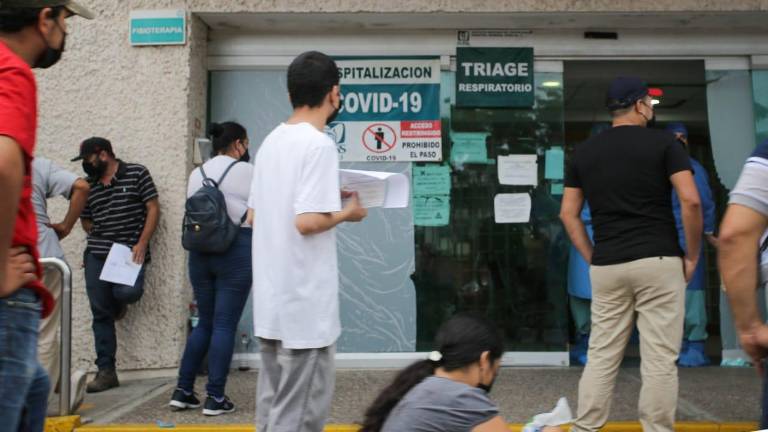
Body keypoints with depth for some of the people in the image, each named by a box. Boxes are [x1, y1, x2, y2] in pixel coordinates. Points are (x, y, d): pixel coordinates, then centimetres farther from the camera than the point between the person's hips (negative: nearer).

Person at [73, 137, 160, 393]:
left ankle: (118, 301, 13)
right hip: (97, 255, 4)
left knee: (128, 292, -27)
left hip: (131, 252, -4)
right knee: (100, 312, 0)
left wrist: (142, 243, -11)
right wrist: (100, 238, 6)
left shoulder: (137, 174, 2)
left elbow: (153, 208, -2)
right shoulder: (89, 186, 14)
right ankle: (106, 371, 7)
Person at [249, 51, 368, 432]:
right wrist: (346, 212, -5)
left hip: (271, 298, 9)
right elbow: (307, 221, -24)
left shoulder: (271, 141, 10)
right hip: (304, 301, -9)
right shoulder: (319, 144, -15)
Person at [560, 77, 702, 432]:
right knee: (660, 359, 1)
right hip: (658, 262, -3)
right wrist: (692, 256, 1)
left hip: (606, 266, 4)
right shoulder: (663, 142, -1)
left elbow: (568, 213, 10)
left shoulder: (584, 151, 10)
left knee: (601, 357, 9)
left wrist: (592, 258, 14)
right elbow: (690, 201, -9)